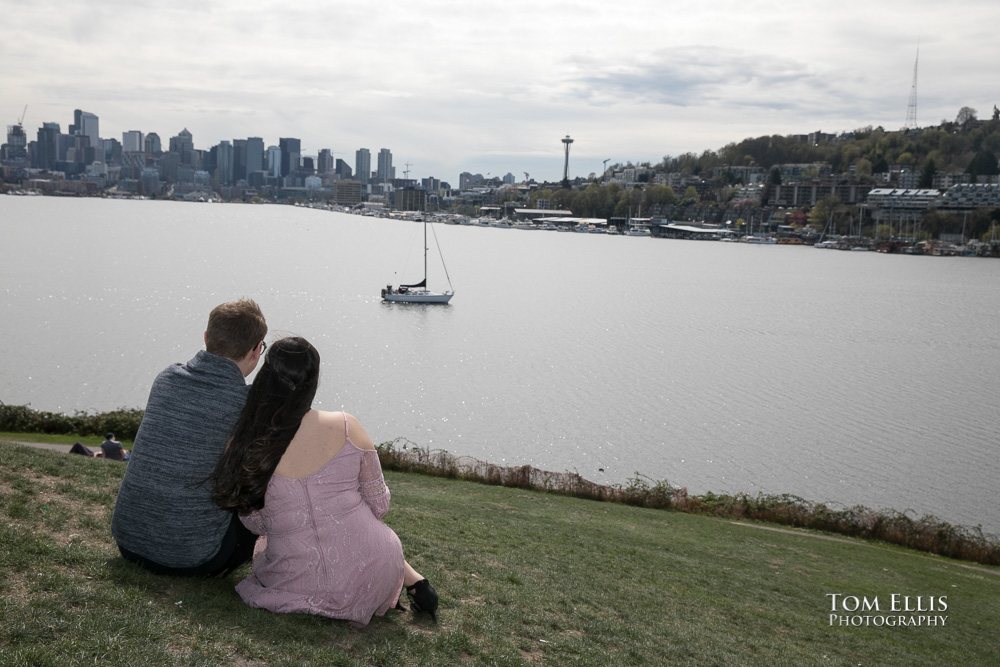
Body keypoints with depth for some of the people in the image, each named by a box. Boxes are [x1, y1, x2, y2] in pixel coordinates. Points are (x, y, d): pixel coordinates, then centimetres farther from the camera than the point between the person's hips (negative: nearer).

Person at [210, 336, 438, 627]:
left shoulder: (241, 450, -11)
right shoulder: (345, 427, -13)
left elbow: (257, 524, 4)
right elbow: (380, 505, -2)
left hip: (298, 587, -1)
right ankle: (411, 579, 21)